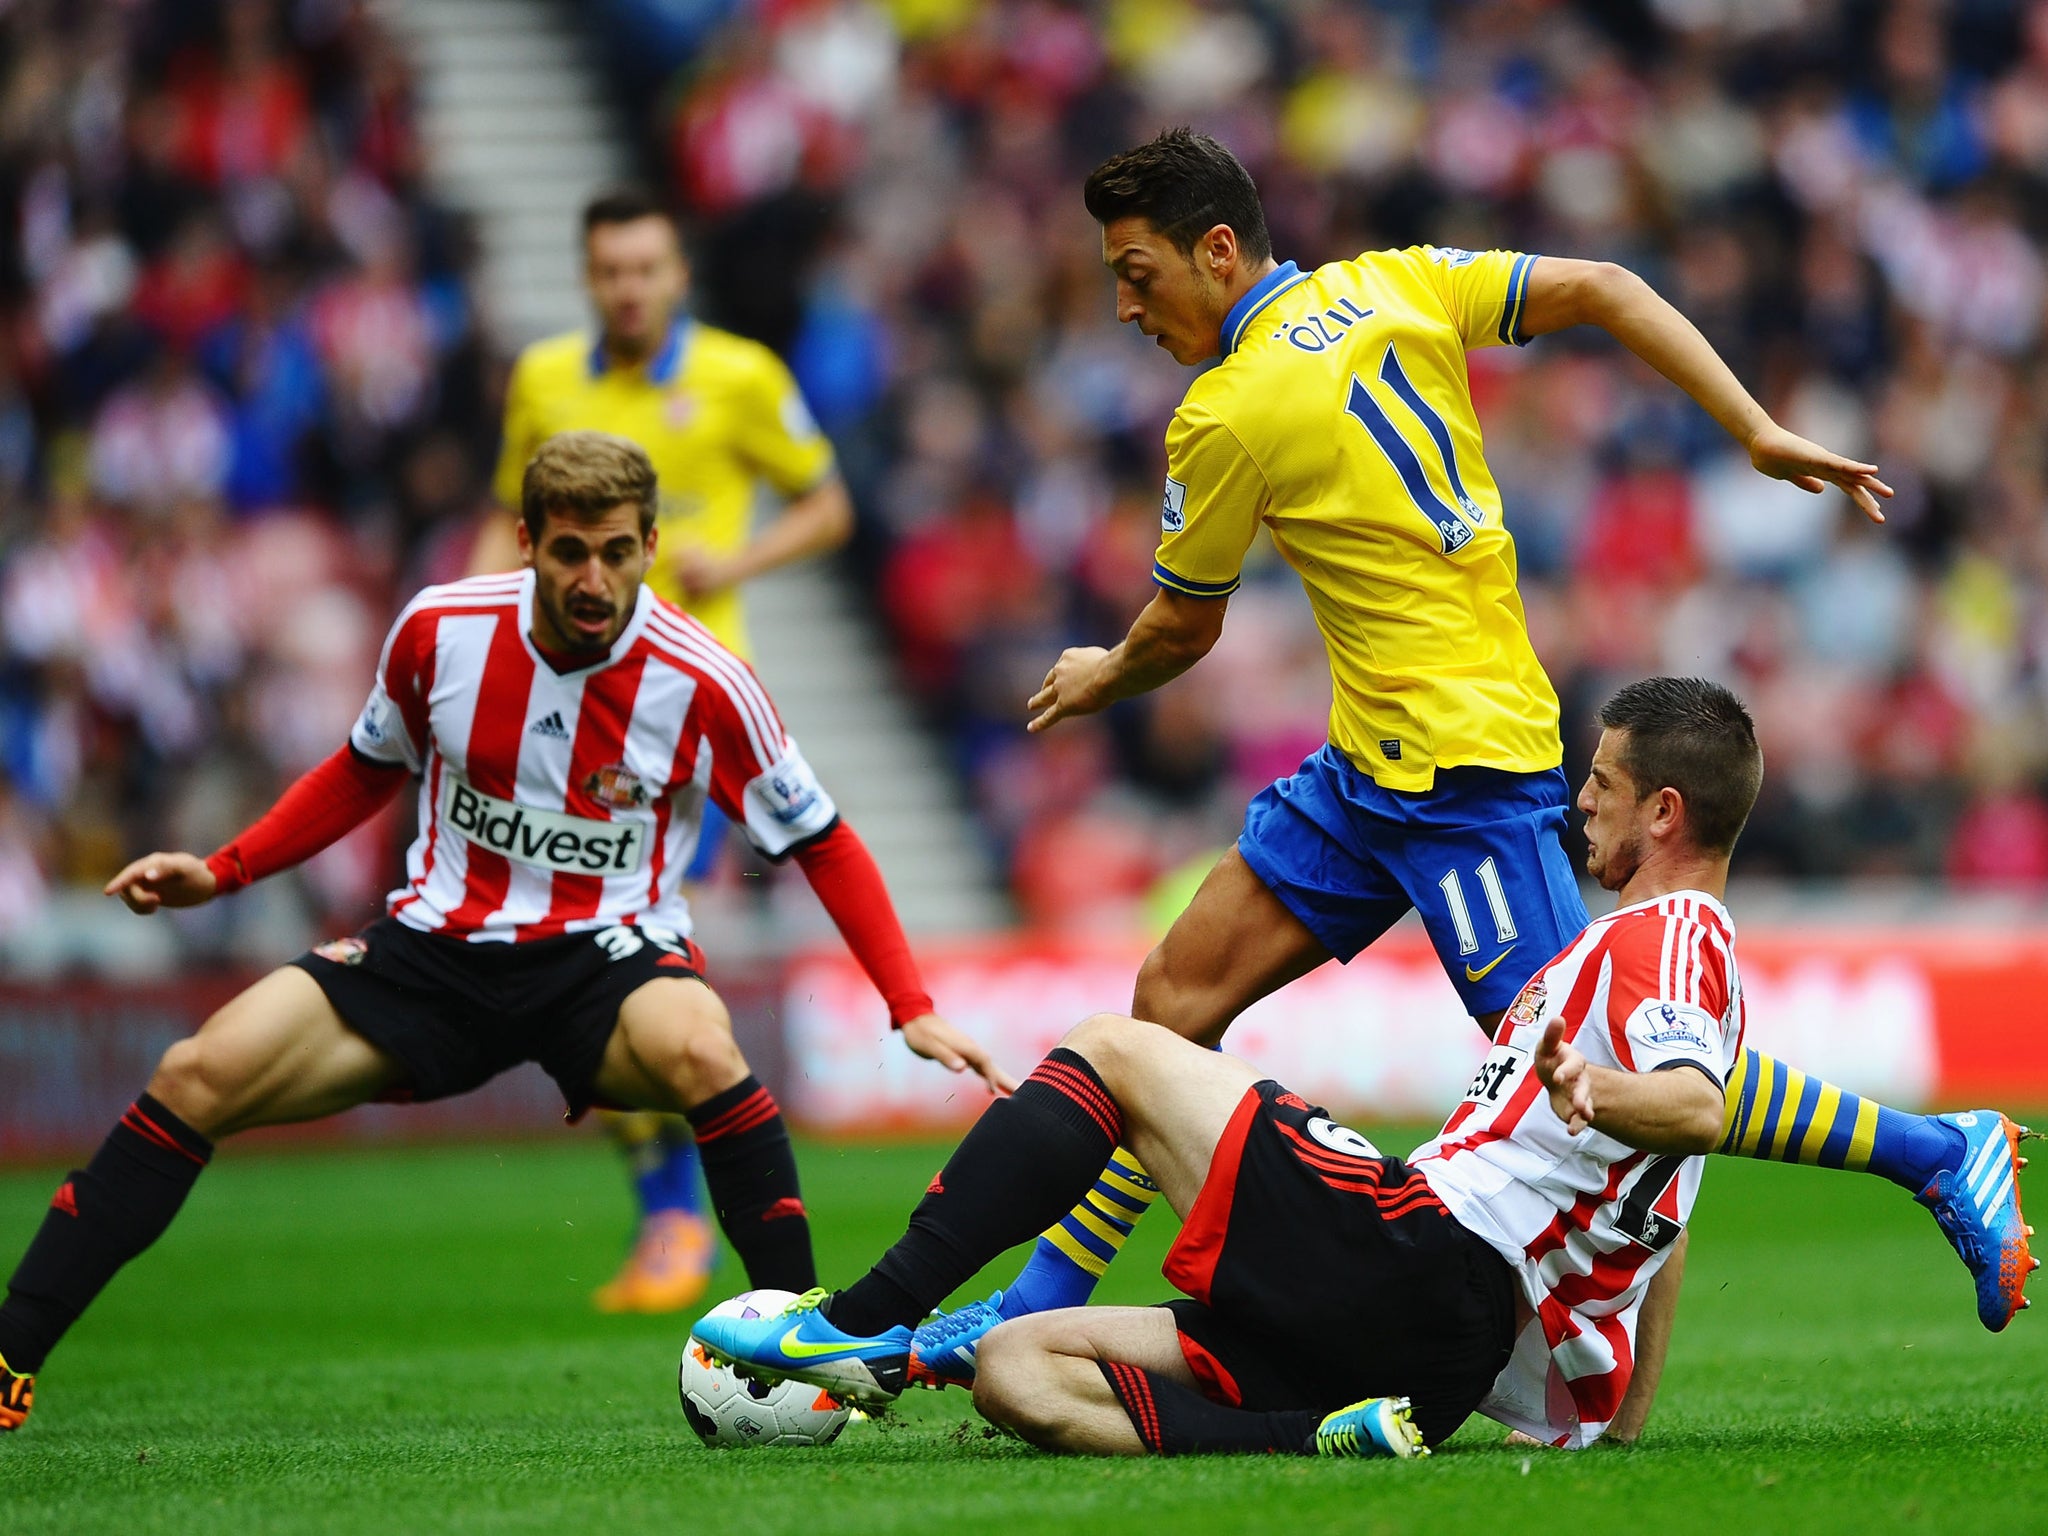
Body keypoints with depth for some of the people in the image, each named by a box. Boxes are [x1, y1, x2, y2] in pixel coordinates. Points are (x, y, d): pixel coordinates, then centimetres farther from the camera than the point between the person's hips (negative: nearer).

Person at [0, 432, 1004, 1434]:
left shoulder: (703, 683, -14)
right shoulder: (440, 630, -6)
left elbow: (821, 844, -2)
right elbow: (370, 769, 15)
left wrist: (911, 1008, -10)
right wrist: (221, 873, 7)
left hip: (609, 951, -3)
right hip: (440, 943, 3)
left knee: (700, 1051, -38)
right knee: (196, 1078, -15)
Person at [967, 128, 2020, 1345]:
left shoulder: (1225, 421, -14)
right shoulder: (1392, 286, 7)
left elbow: (1182, 632, 1)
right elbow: (1603, 291, 2)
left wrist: (1101, 681, 23)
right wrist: (1759, 433, 0)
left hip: (1456, 765, -10)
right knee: (1179, 995, 7)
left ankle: (1933, 1152, -5)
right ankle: (1040, 1308, 10)